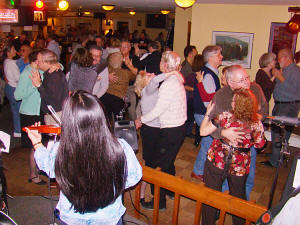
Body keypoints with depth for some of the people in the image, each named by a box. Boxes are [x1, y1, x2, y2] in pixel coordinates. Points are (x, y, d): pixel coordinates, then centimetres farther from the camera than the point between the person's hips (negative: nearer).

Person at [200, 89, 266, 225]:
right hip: (239, 167, 2)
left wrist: (208, 113, 1)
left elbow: (203, 131, -13)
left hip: (216, 162, -2)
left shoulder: (225, 117, -19)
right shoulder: (257, 125, -13)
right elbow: (260, 145, 3)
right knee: (238, 198, 25)